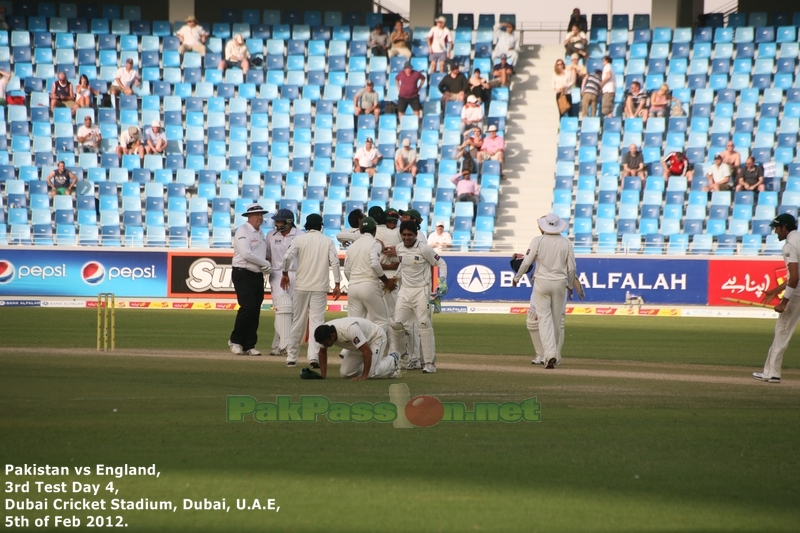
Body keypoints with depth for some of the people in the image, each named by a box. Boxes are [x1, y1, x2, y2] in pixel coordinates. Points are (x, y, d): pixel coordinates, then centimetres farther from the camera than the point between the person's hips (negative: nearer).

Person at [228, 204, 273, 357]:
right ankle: (235, 341, -3)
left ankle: (249, 346, 8)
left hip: (257, 275, 8)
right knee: (247, 307, -16)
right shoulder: (243, 231, -8)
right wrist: (266, 263, -11)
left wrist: (266, 267, 1)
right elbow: (246, 254, -18)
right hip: (243, 274, -8)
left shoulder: (260, 233, 18)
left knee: (255, 311, 4)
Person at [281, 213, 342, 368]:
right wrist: (337, 284, -1)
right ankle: (314, 356, -17)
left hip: (301, 286, 0)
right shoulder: (327, 241, 4)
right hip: (320, 287, 0)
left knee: (298, 321, 9)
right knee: (317, 321, -3)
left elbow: (288, 257, -11)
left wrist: (285, 274, 4)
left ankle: (292, 357, 14)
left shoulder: (299, 239, 1)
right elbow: (334, 262, -4)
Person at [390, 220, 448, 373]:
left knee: (424, 324, -11)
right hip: (404, 291, 5)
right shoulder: (399, 249, 5)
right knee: (396, 323, 1)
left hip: (421, 291, -5)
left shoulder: (424, 249, -12)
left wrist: (443, 282, -16)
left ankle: (429, 362, -8)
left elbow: (441, 263, -5)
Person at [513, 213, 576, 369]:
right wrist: (570, 284, 19)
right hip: (560, 283, 2)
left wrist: (516, 277, 10)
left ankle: (550, 354, -19)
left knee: (544, 318, -4)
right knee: (556, 320, 12)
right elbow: (571, 267, 2)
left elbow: (526, 262, -7)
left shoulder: (538, 241, -7)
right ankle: (554, 355, 20)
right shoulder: (566, 243, 0)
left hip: (542, 282, -2)